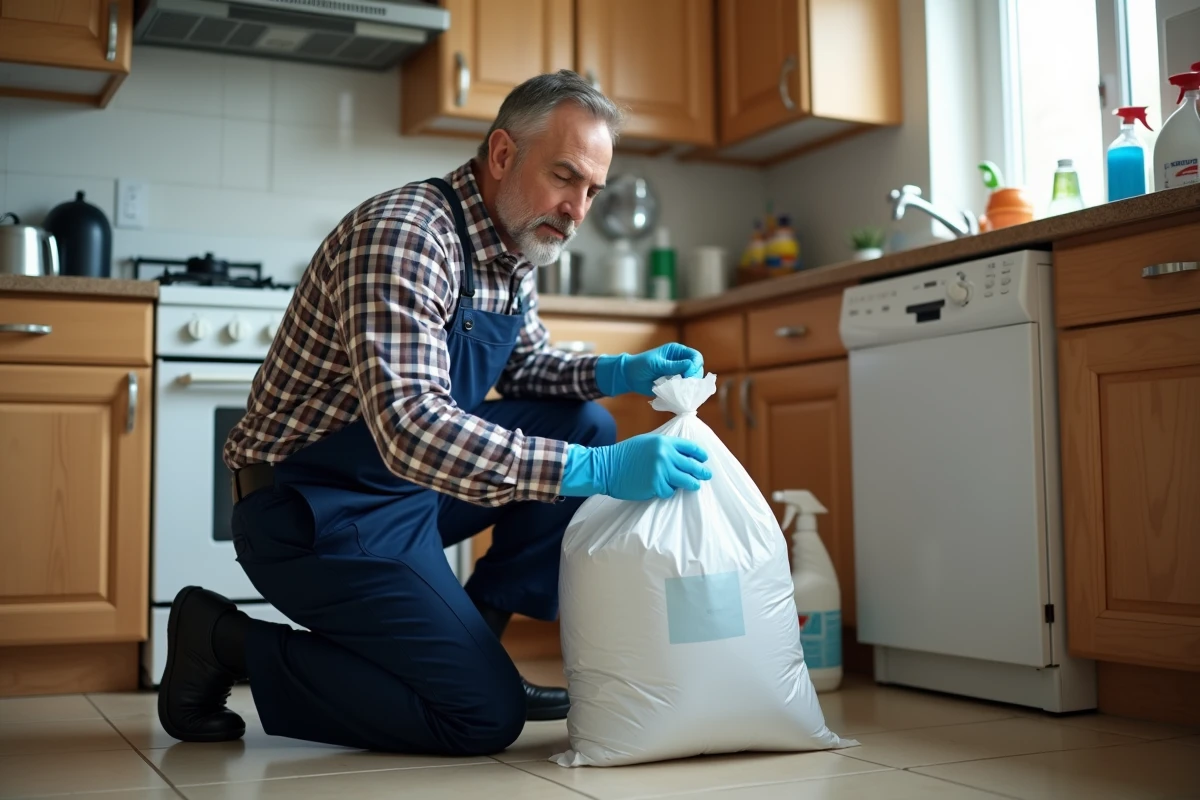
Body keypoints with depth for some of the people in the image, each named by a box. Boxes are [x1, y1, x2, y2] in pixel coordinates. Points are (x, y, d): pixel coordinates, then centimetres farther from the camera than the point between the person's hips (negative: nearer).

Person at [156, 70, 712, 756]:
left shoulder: (511, 247, 4)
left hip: (412, 479, 9)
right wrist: (594, 473, -39)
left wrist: (618, 373, -2)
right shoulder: (403, 235, -25)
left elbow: (527, 365, 19)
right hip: (316, 507, -9)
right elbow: (409, 427, -37)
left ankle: (472, 637, 9)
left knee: (586, 426, 4)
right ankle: (229, 644, 0)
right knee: (484, 716, -12)